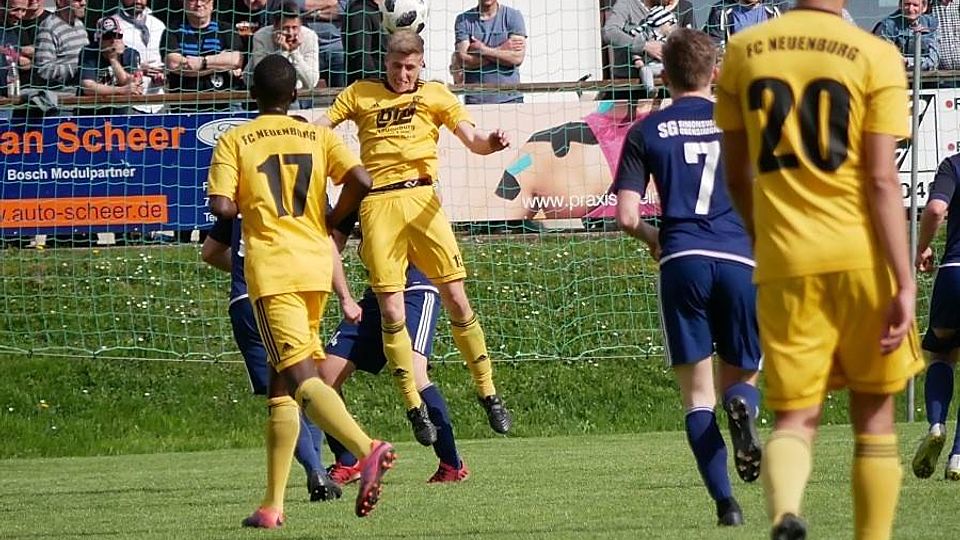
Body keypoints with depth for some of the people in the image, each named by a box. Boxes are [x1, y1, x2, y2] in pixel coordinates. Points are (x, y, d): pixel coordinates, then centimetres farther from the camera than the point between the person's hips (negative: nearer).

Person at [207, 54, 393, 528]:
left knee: (300, 378, -14)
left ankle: (367, 449, -39)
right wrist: (332, 222, 13)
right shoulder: (318, 137, 10)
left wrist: (247, 206, 13)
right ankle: (273, 503, 9)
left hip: (271, 270, -5)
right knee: (281, 383, 12)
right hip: (316, 265, 5)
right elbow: (360, 182, -4)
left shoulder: (234, 142, 2)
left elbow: (222, 207, -9)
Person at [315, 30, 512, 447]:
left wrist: (490, 143, -18)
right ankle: (415, 408, 2)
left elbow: (471, 139, 5)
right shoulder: (360, 94, 17)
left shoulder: (435, 95, 15)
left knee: (456, 298, -5)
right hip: (376, 205, 0)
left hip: (420, 198, 0)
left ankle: (488, 394, 5)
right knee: (391, 312, -5)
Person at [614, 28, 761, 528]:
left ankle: (726, 504, -12)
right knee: (741, 378, 16)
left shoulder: (647, 131, 10)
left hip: (681, 261, -1)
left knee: (698, 396, 4)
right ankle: (743, 407, -22)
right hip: (739, 261, 1)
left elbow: (627, 217, 3)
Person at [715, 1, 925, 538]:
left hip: (784, 261, 2)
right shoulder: (876, 57, -4)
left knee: (795, 417, 2)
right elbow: (882, 180, -11)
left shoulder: (743, 51, 6)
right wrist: (904, 283, -11)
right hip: (861, 253, -2)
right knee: (874, 413, 12)